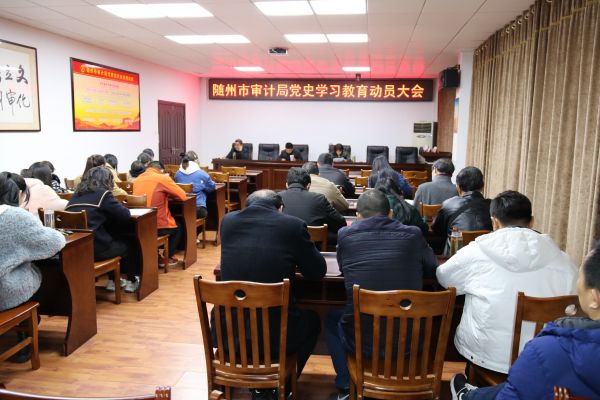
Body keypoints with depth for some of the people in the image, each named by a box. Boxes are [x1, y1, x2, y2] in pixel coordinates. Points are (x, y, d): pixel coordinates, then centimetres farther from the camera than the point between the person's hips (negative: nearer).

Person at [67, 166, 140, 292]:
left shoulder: (76, 195, 13)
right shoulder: (103, 194, -5)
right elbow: (125, 215, -4)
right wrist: (122, 208, 15)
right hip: (94, 248, -7)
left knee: (114, 241, 33)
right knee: (129, 245, 22)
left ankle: (112, 280, 38)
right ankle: (131, 281, 37)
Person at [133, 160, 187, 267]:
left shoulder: (137, 180, 8)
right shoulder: (163, 178, -10)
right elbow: (183, 196, -5)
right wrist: (167, 193, 12)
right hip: (158, 226, -6)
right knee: (179, 225, 26)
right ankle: (167, 257, 25)